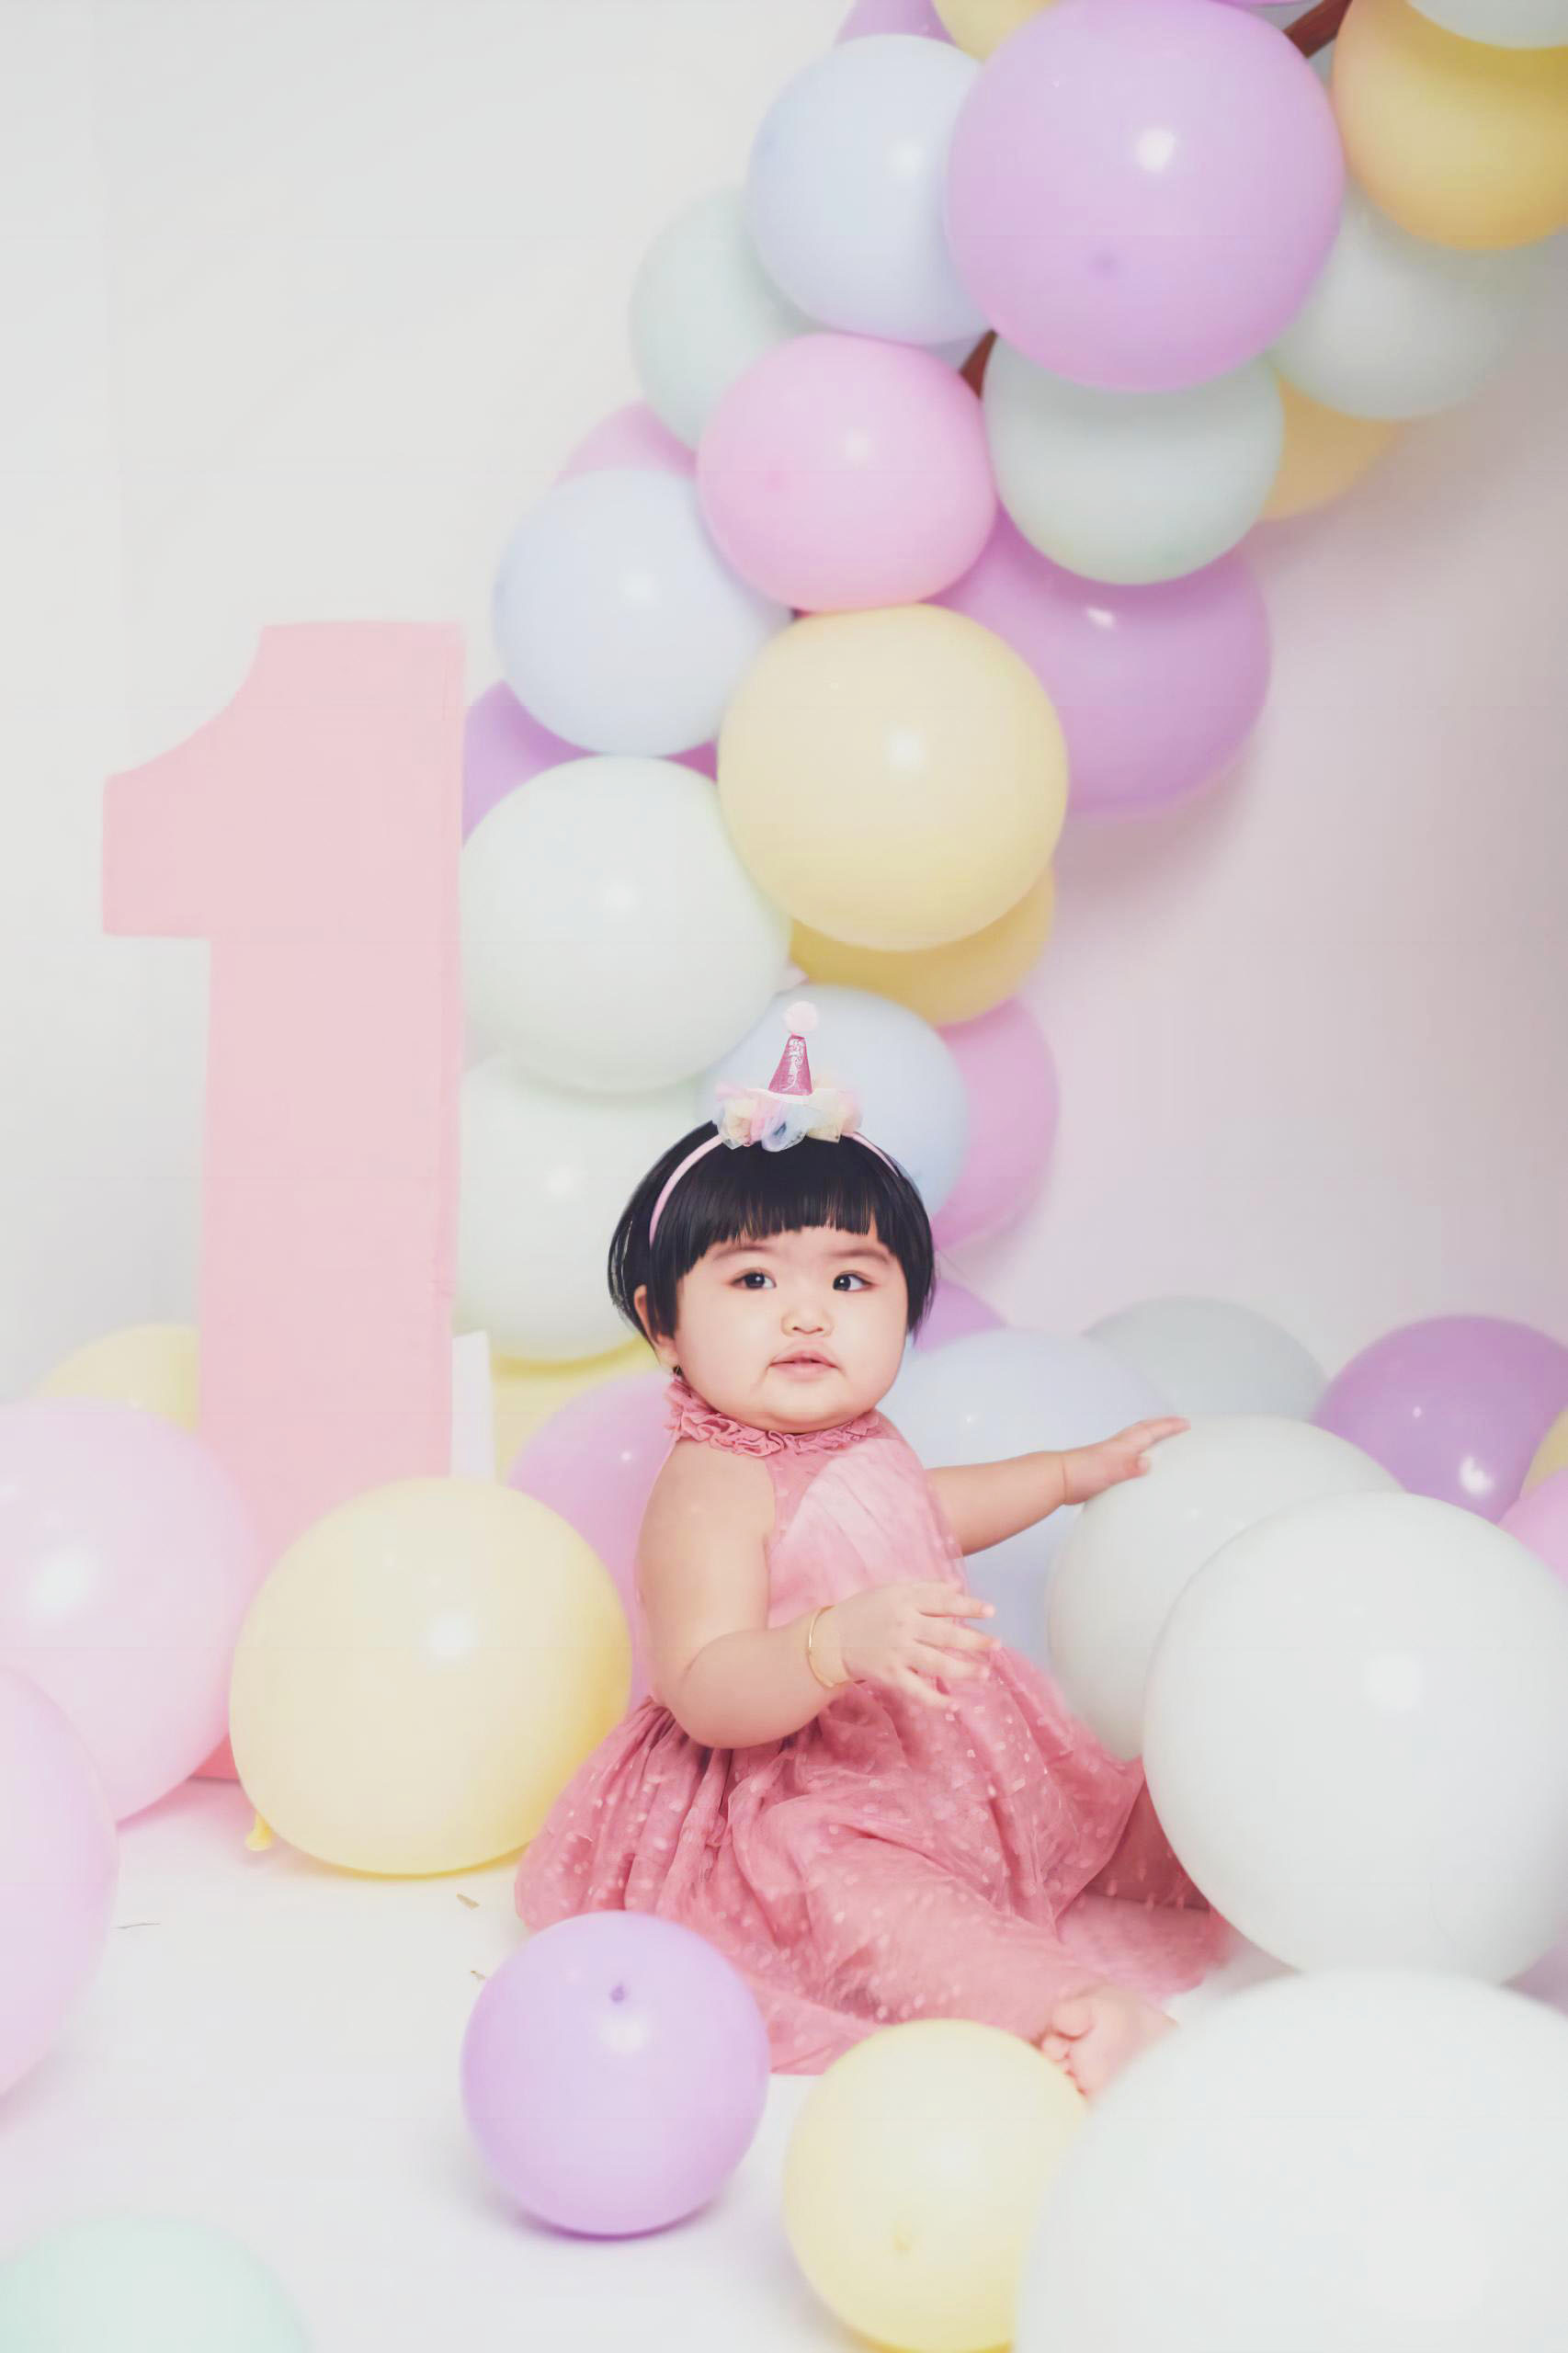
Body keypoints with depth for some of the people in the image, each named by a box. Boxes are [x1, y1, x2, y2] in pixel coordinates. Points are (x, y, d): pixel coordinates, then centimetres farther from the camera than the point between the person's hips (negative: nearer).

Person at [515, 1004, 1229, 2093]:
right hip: (792, 1812, -11)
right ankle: (1062, 2007, -52)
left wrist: (1075, 1471, 41)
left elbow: (923, 1513, 36)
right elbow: (706, 1693, -31)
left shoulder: (860, 1445, 11)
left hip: (938, 1769, 11)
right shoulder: (712, 1489, -20)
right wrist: (840, 1643, -47)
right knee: (855, 1895, -39)